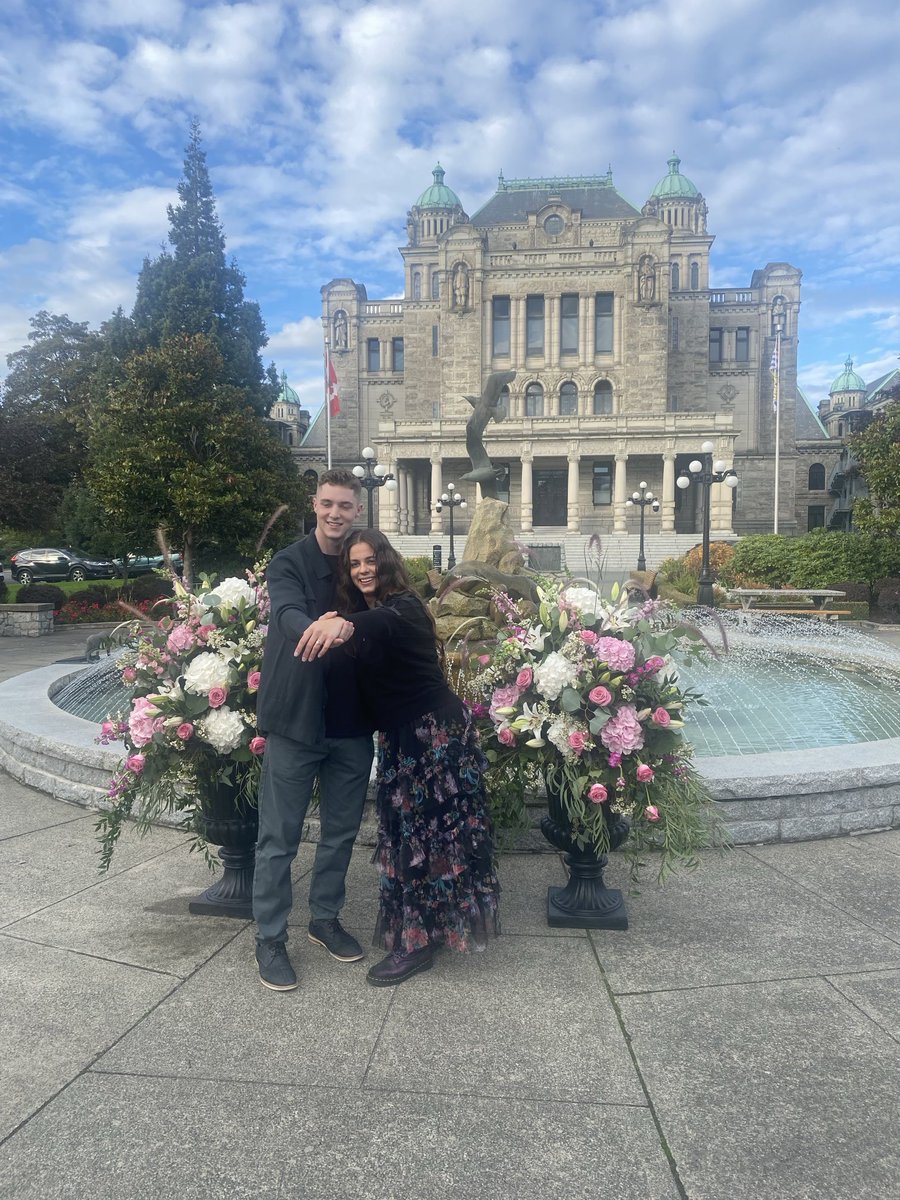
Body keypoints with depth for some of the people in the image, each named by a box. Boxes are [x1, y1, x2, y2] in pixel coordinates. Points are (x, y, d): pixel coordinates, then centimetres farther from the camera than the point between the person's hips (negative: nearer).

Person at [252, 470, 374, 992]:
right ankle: (270, 939, 21)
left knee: (342, 831, 17)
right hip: (296, 719, -4)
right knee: (280, 838, 5)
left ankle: (326, 919, 36)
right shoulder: (289, 563, -7)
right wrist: (322, 627, -48)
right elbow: (288, 615, -27)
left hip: (352, 723, 4)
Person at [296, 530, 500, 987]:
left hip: (436, 731, -9)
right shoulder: (366, 614, 11)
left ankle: (418, 940, 8)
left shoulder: (404, 605, -16)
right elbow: (365, 678, 7)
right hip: (399, 737, 9)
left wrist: (345, 622, -62)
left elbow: (384, 621, -40)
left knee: (426, 831, -2)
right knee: (405, 830, 16)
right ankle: (417, 929, 30)